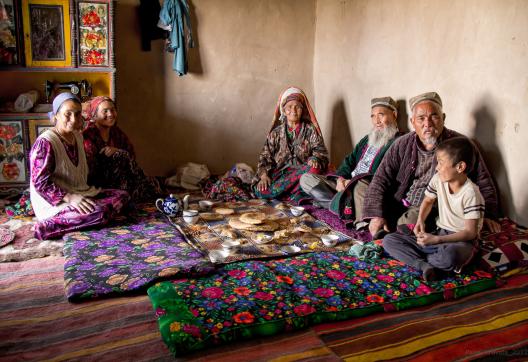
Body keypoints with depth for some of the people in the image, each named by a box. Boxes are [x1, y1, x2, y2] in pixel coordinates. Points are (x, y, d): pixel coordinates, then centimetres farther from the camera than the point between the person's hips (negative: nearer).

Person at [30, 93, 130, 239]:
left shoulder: (77, 136, 11)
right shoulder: (45, 142, -15)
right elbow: (40, 182, -20)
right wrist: (69, 197, -28)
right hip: (54, 203, -9)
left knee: (122, 196, -4)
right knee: (99, 212, -31)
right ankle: (49, 226, -18)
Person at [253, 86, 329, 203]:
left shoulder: (310, 130, 10)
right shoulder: (276, 133, 12)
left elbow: (321, 151, 4)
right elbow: (265, 156, 7)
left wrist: (315, 159, -21)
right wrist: (264, 175, -12)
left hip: (302, 171, 0)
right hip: (280, 172, 1)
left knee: (314, 168, -37)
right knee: (260, 190, -30)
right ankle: (296, 196, -24)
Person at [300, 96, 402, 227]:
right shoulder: (367, 139, 25)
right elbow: (350, 161, 22)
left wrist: (351, 182, -20)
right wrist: (341, 178, -1)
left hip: (368, 188, -9)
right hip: (346, 183, 10)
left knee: (358, 184, -44)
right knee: (306, 179, -2)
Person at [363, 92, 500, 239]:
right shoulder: (402, 145, 5)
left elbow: (483, 182, 5)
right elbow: (380, 180, 0)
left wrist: (487, 215, -6)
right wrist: (376, 215, -13)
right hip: (398, 208, 2)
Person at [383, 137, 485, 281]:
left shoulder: (470, 194, -21)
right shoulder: (438, 179, -3)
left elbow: (470, 232, -20)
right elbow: (428, 200, 16)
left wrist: (436, 240, -27)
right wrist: (420, 221, -3)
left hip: (462, 241, -6)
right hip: (439, 234, 6)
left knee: (448, 255, -44)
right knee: (389, 240, -7)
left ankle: (416, 257, -13)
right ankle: (424, 265, -26)